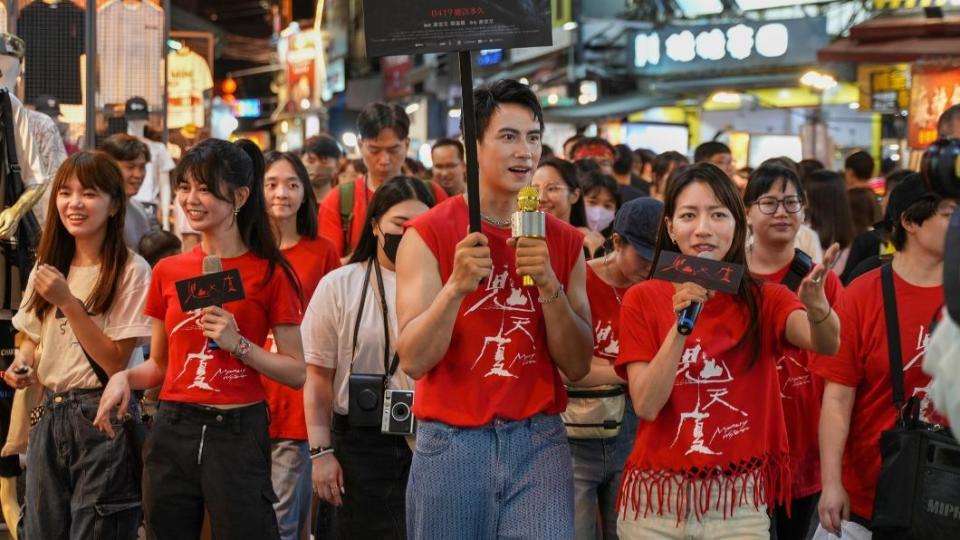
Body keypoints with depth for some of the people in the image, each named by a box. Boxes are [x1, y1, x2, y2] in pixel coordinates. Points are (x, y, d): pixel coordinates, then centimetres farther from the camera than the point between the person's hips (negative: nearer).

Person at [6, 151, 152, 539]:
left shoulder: (131, 271, -11)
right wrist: (21, 366, -1)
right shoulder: (48, 267, 10)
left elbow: (116, 361, -14)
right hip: (48, 416, 6)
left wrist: (68, 301, -19)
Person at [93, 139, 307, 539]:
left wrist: (239, 344, -17)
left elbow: (297, 372, -4)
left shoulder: (270, 274, -3)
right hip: (172, 432, 4)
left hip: (238, 435, -4)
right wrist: (126, 377, -3)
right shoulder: (168, 271, 7)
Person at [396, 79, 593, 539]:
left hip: (539, 440, 2)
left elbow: (577, 366, 2)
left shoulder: (564, 242, 7)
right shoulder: (428, 234, -3)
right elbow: (413, 360, -10)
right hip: (452, 441, -2)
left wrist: (548, 284, -12)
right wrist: (457, 286, -24)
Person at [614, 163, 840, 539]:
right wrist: (681, 325, -22)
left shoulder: (764, 299, 1)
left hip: (740, 501, 0)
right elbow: (646, 405, -11)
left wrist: (816, 305, -40)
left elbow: (826, 344, -19)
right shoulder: (643, 299, -2)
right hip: (656, 499, 0)